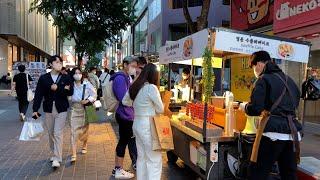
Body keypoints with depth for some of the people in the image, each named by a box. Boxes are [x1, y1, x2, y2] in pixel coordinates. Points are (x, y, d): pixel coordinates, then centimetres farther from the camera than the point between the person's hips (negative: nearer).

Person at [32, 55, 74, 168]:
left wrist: (57, 88, -17)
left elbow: (70, 92, -9)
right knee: (51, 133, 12)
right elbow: (38, 94, -1)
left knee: (58, 133, -7)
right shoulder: (43, 78, 3)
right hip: (49, 109, 2)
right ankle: (55, 154, 30)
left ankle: (57, 158, -3)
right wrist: (35, 109, -6)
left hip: (61, 109, -2)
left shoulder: (66, 78, 2)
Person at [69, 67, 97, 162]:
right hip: (74, 109, -1)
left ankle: (84, 146, 44)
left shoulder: (87, 84, -4)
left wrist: (88, 100, -13)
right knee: (74, 131, -7)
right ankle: (74, 154, -6)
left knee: (85, 130, 15)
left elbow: (94, 94, 1)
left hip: (85, 110, 1)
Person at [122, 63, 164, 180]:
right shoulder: (151, 88, -17)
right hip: (148, 126, -8)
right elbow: (160, 109, -9)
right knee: (154, 160, 2)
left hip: (137, 124, 8)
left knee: (141, 157, 19)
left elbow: (125, 101, 21)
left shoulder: (134, 87, 5)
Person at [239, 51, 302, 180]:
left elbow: (255, 109, -13)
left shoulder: (264, 79, -4)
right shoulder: (289, 80, 16)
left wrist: (244, 106, 7)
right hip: (293, 133, 7)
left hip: (274, 133, -7)